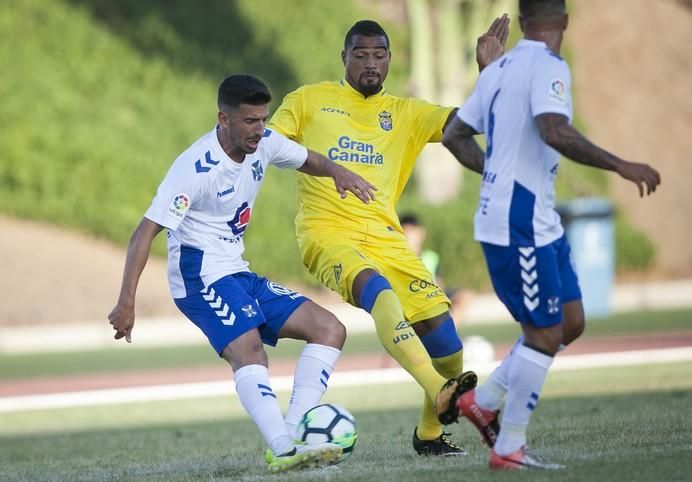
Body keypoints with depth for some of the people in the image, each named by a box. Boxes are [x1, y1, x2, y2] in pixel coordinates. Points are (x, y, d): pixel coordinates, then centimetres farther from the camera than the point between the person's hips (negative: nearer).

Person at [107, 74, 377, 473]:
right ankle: (284, 451, -48)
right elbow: (146, 231, -23)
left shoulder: (264, 143, 2)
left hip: (238, 274, 9)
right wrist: (127, 301, -30)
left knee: (330, 329, -1)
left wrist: (338, 172, -3)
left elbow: (308, 160, 22)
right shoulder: (196, 168, -20)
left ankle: (293, 434, -14)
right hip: (201, 273, -9)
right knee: (248, 350, -32)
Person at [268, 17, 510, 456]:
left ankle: (430, 433, 13)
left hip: (385, 238, 4)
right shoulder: (308, 101, 12)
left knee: (443, 332, -9)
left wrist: (489, 71, -4)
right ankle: (439, 391, -51)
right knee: (378, 290, -36)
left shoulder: (405, 114, 18)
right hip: (326, 233, -4)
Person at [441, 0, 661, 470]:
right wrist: (620, 165, -27)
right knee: (545, 334, -3)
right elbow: (554, 131, -31)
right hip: (520, 227, -9)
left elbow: (455, 135, 19)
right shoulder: (549, 67, -14)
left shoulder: (498, 69, 13)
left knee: (570, 322, 14)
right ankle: (509, 449, 2)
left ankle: (483, 400, 19)